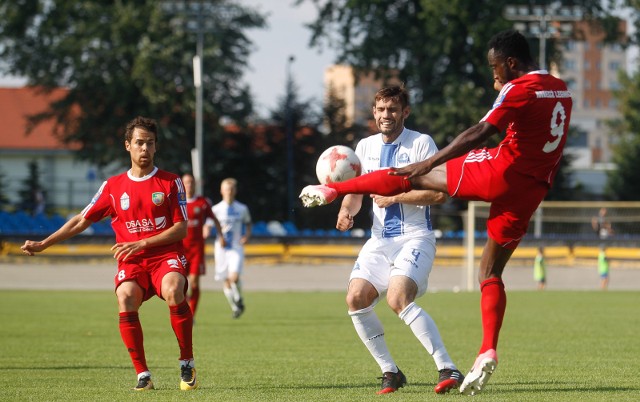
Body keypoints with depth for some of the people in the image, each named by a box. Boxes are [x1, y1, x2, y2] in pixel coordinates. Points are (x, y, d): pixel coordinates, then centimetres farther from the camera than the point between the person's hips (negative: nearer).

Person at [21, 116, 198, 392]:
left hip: (166, 257, -2)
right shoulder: (113, 186, 12)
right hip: (131, 263, 2)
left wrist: (142, 243, -12)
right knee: (126, 298, -31)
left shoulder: (171, 182, 5)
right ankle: (142, 374, -22)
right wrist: (42, 244, 11)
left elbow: (181, 229, 0)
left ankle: (187, 364, -19)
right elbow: (81, 221, 17)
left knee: (173, 291, -36)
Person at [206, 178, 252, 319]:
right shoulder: (216, 209, 2)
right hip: (221, 248, 1)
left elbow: (248, 223, 21)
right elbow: (208, 226, 3)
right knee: (226, 281, 3)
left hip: (236, 248, -1)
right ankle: (234, 307, 22)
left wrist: (247, 236, 2)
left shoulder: (242, 209, 5)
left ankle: (239, 300, 6)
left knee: (234, 277, -21)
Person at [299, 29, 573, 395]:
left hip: (500, 172, -7)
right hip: (533, 190, 7)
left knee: (412, 177, 5)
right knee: (491, 272, 12)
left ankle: (330, 190, 7)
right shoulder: (562, 90, 14)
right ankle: (488, 353, 0)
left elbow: (480, 133, -19)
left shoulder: (519, 88, -9)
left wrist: (430, 163, -21)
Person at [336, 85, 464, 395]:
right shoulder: (365, 147, 12)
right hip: (379, 240, 6)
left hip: (415, 238, -6)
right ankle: (390, 372, 2)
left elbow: (439, 192, -15)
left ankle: (448, 369, -25)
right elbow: (355, 190, 20)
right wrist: (346, 210, -3)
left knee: (398, 298, -27)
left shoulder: (421, 143, -7)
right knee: (356, 298, -11)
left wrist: (394, 197, -14)